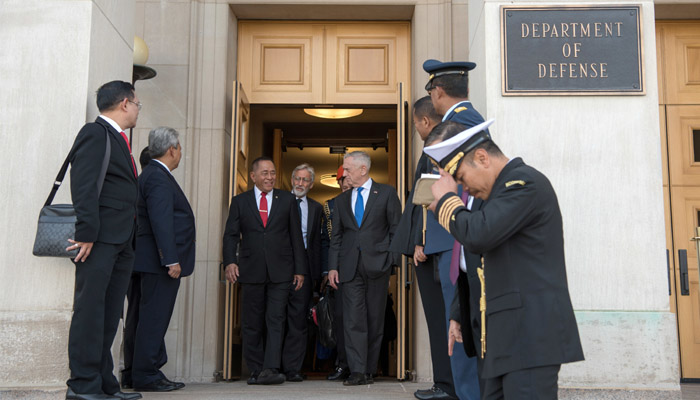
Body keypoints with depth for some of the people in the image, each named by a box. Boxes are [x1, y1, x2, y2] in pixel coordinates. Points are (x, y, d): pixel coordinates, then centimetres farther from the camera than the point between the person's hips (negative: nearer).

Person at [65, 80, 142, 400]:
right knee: (90, 310, -5)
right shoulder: (95, 133, -5)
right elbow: (83, 186, -15)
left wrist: (129, 239, 15)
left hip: (120, 242, 9)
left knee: (109, 315, 10)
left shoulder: (117, 139, 23)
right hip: (100, 240, -9)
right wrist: (87, 232, -22)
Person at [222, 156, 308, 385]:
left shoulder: (287, 200, 9)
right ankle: (255, 370, 14)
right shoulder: (240, 201, 10)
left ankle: (270, 370, -9)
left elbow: (296, 236, 8)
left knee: (276, 321, -7)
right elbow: (231, 235, 5)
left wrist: (300, 269, 3)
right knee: (251, 324, 5)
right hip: (251, 271, 1)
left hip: (280, 271, -1)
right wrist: (230, 261, -11)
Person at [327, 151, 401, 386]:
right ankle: (357, 372, -5)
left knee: (375, 320, 3)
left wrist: (391, 260, -6)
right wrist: (333, 267, 6)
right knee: (353, 320, -5)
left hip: (376, 264, -2)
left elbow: (396, 229, 3)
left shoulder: (386, 193, 5)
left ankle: (369, 370, 12)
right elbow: (336, 236, 14)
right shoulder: (342, 200, 15)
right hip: (350, 267, 3)